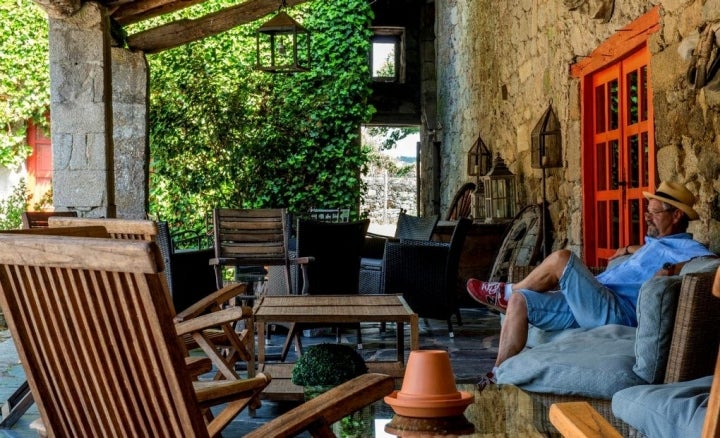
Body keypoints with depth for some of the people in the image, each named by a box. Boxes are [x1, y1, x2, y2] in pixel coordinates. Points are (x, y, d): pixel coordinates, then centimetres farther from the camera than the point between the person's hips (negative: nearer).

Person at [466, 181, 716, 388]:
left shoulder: (681, 246, -3)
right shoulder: (658, 243, 27)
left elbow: (710, 259, -22)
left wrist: (673, 269, -29)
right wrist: (630, 250, 42)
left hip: (613, 311, -10)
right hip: (591, 307, 10)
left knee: (561, 259, -23)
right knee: (519, 301, 0)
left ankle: (504, 293, 1)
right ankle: (499, 375, -4)